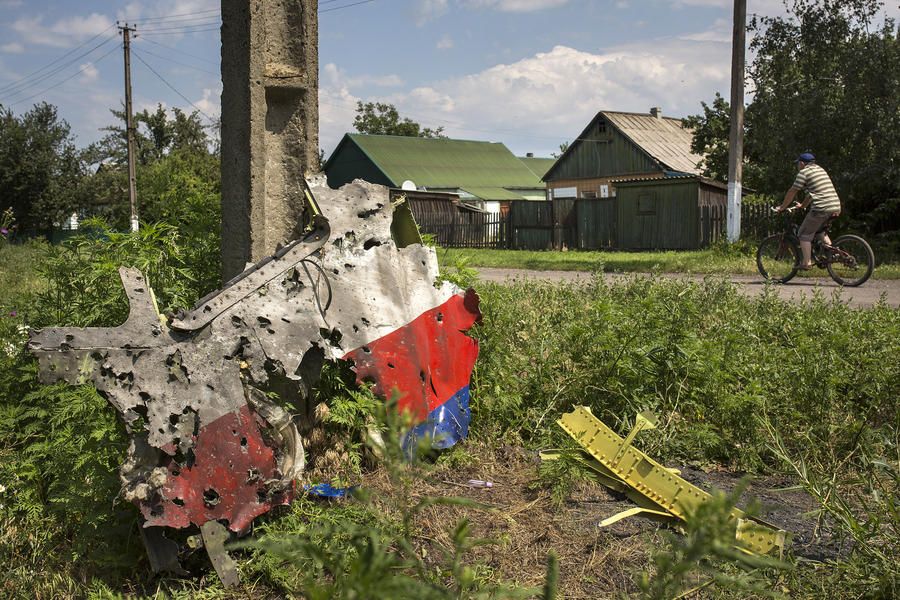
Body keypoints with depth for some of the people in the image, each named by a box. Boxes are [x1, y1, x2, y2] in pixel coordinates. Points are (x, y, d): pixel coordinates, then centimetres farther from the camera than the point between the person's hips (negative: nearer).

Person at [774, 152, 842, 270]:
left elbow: (792, 192, 2)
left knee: (804, 234, 2)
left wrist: (782, 207, 12)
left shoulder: (804, 172, -1)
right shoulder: (820, 169, 24)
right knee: (819, 229, 30)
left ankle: (807, 263, -3)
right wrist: (802, 206, 38)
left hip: (821, 208, -8)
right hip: (836, 207, 8)